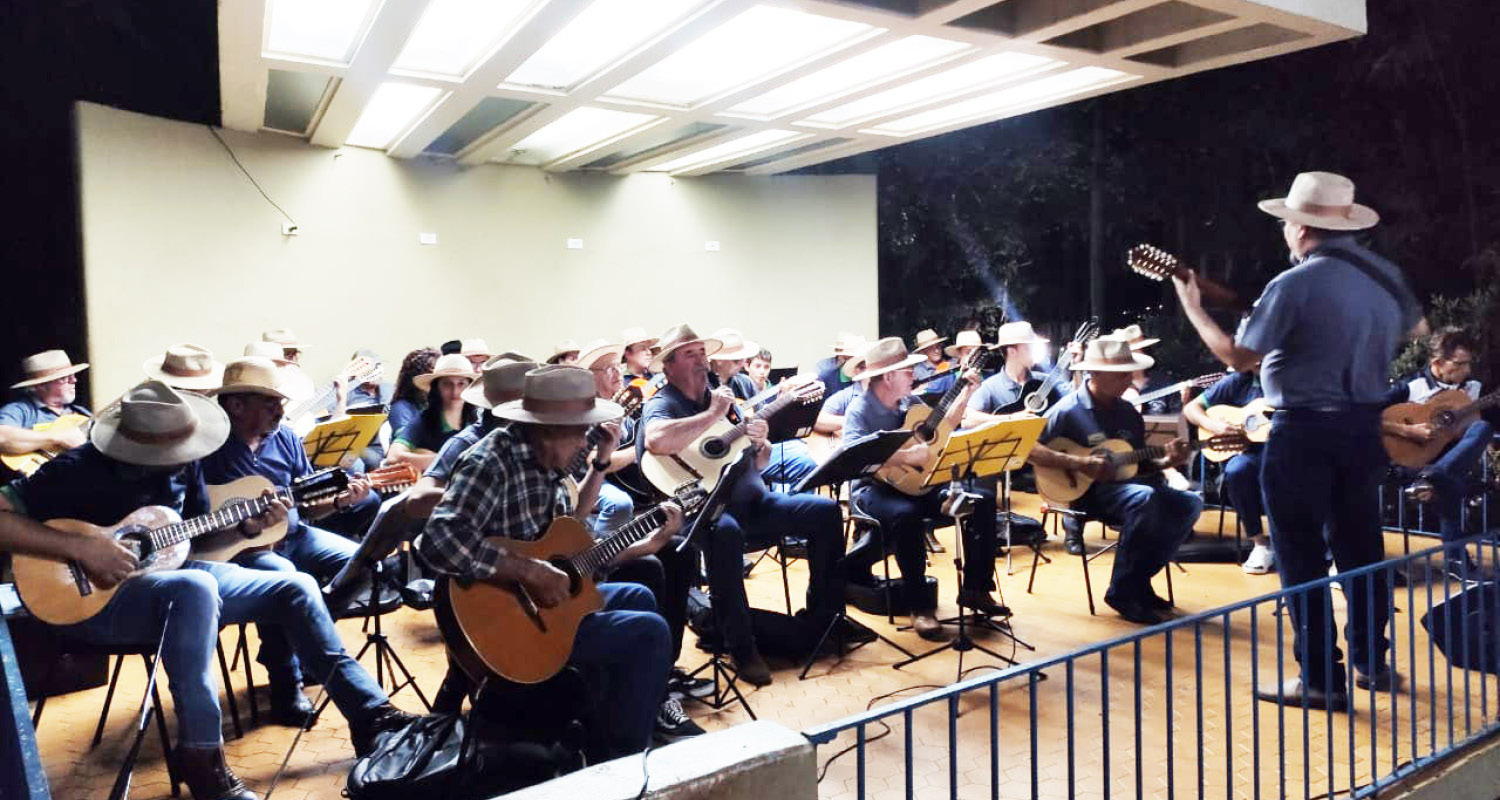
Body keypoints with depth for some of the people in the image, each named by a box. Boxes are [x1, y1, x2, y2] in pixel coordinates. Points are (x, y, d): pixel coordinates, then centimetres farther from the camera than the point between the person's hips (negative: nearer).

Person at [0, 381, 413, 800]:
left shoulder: (182, 464, 1)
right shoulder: (80, 469, -18)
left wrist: (246, 526, -7)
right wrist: (80, 548, -29)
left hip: (174, 574, 7)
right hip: (93, 599, -7)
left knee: (295, 588, -4)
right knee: (197, 587, -39)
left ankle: (372, 713, -4)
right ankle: (201, 757, -30)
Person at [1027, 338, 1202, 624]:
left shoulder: (1128, 412, 14)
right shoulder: (1069, 410, -9)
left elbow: (1140, 464, 18)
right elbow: (1028, 448, -18)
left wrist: (1166, 461, -2)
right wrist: (1078, 463, -24)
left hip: (1124, 484, 8)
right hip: (1085, 492, -7)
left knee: (1190, 503, -9)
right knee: (1144, 497, -33)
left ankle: (1139, 580, 0)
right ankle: (1123, 593, -19)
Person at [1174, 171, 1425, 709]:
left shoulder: (1295, 284, -17)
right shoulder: (1386, 275, 6)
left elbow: (1238, 357, -14)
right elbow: (1418, 330, 25)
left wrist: (1192, 307, -4)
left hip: (1305, 430, -7)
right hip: (1366, 424, 7)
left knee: (1302, 557, 2)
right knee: (1360, 548, 18)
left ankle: (1321, 680, 7)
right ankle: (1372, 661, 29)